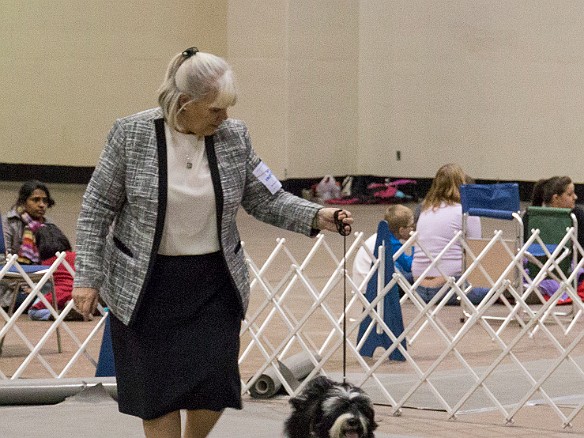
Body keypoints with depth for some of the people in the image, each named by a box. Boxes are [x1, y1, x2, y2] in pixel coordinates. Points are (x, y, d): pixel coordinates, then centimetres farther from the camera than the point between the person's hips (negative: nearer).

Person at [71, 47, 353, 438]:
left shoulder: (234, 137, -3)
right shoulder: (132, 134, -11)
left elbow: (267, 200, 3)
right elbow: (98, 208, -5)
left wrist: (316, 217, -14)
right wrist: (87, 277, -8)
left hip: (214, 282, 2)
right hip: (147, 285, -2)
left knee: (215, 384, -3)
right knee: (158, 390, 0)